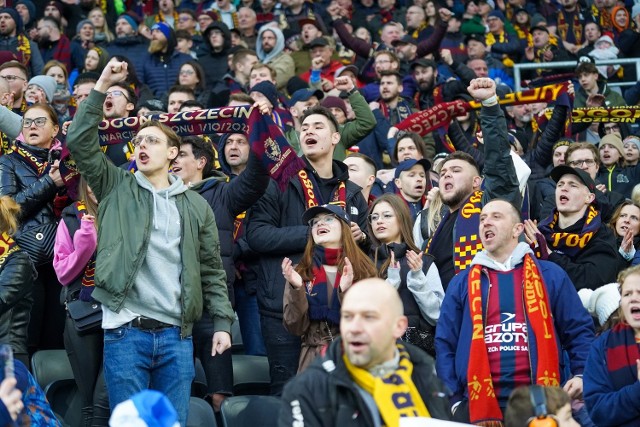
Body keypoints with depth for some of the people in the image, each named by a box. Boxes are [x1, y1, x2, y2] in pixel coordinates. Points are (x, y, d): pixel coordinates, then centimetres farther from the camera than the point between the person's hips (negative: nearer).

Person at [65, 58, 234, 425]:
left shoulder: (195, 205, 12)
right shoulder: (117, 187, 8)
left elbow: (212, 269, 11)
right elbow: (79, 141, -4)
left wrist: (223, 322, 3)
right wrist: (102, 87, -9)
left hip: (177, 333, 2)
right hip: (125, 330, -2)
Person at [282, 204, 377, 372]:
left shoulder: (364, 271, 2)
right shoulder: (300, 273, 6)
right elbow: (296, 328, -1)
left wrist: (347, 292, -18)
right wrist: (297, 289, -14)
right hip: (313, 359, 1)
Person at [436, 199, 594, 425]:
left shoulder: (550, 275, 10)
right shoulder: (462, 283, 13)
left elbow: (578, 329, 9)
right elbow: (445, 344, 11)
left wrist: (581, 374, -7)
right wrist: (453, 400, 0)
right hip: (479, 403, 1)